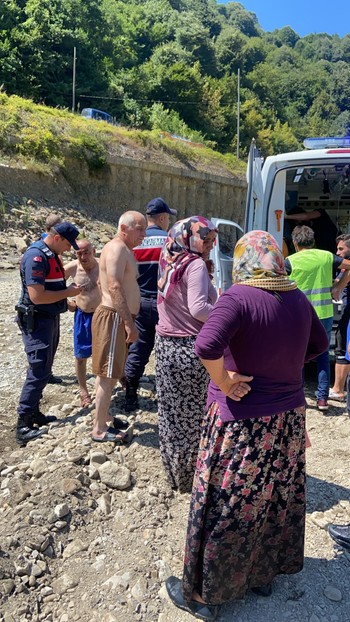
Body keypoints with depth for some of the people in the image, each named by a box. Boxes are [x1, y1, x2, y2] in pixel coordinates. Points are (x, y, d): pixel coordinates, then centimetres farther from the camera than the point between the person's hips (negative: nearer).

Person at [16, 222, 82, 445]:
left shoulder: (52, 255, 10)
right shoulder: (36, 256, -20)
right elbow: (37, 296, -27)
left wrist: (69, 290, 5)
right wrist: (68, 293, -17)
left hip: (50, 319, 10)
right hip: (37, 321, -10)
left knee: (43, 370, 16)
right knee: (39, 372, -9)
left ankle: (34, 413, 27)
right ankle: (23, 426, -2)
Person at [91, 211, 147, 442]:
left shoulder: (125, 249, 18)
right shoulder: (117, 248, -15)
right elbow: (114, 287, -25)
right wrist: (129, 323, -27)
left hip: (119, 318, 10)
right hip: (114, 318, -10)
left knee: (109, 374, 17)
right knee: (108, 375, -5)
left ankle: (103, 418, 29)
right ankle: (99, 430, 4)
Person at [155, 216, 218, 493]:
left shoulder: (170, 263, 11)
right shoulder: (195, 264, -13)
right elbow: (198, 308, -22)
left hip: (165, 344, 8)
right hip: (190, 348, -8)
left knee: (171, 413, 15)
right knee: (194, 416, 6)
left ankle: (174, 475, 30)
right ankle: (190, 478, 20)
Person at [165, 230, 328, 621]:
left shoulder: (239, 297, -20)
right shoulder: (298, 299, 1)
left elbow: (207, 345, -36)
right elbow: (319, 343, 17)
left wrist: (223, 383, -20)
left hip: (242, 422, -6)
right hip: (288, 419, 7)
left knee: (223, 507, 10)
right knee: (274, 499, 24)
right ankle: (264, 574, 46)